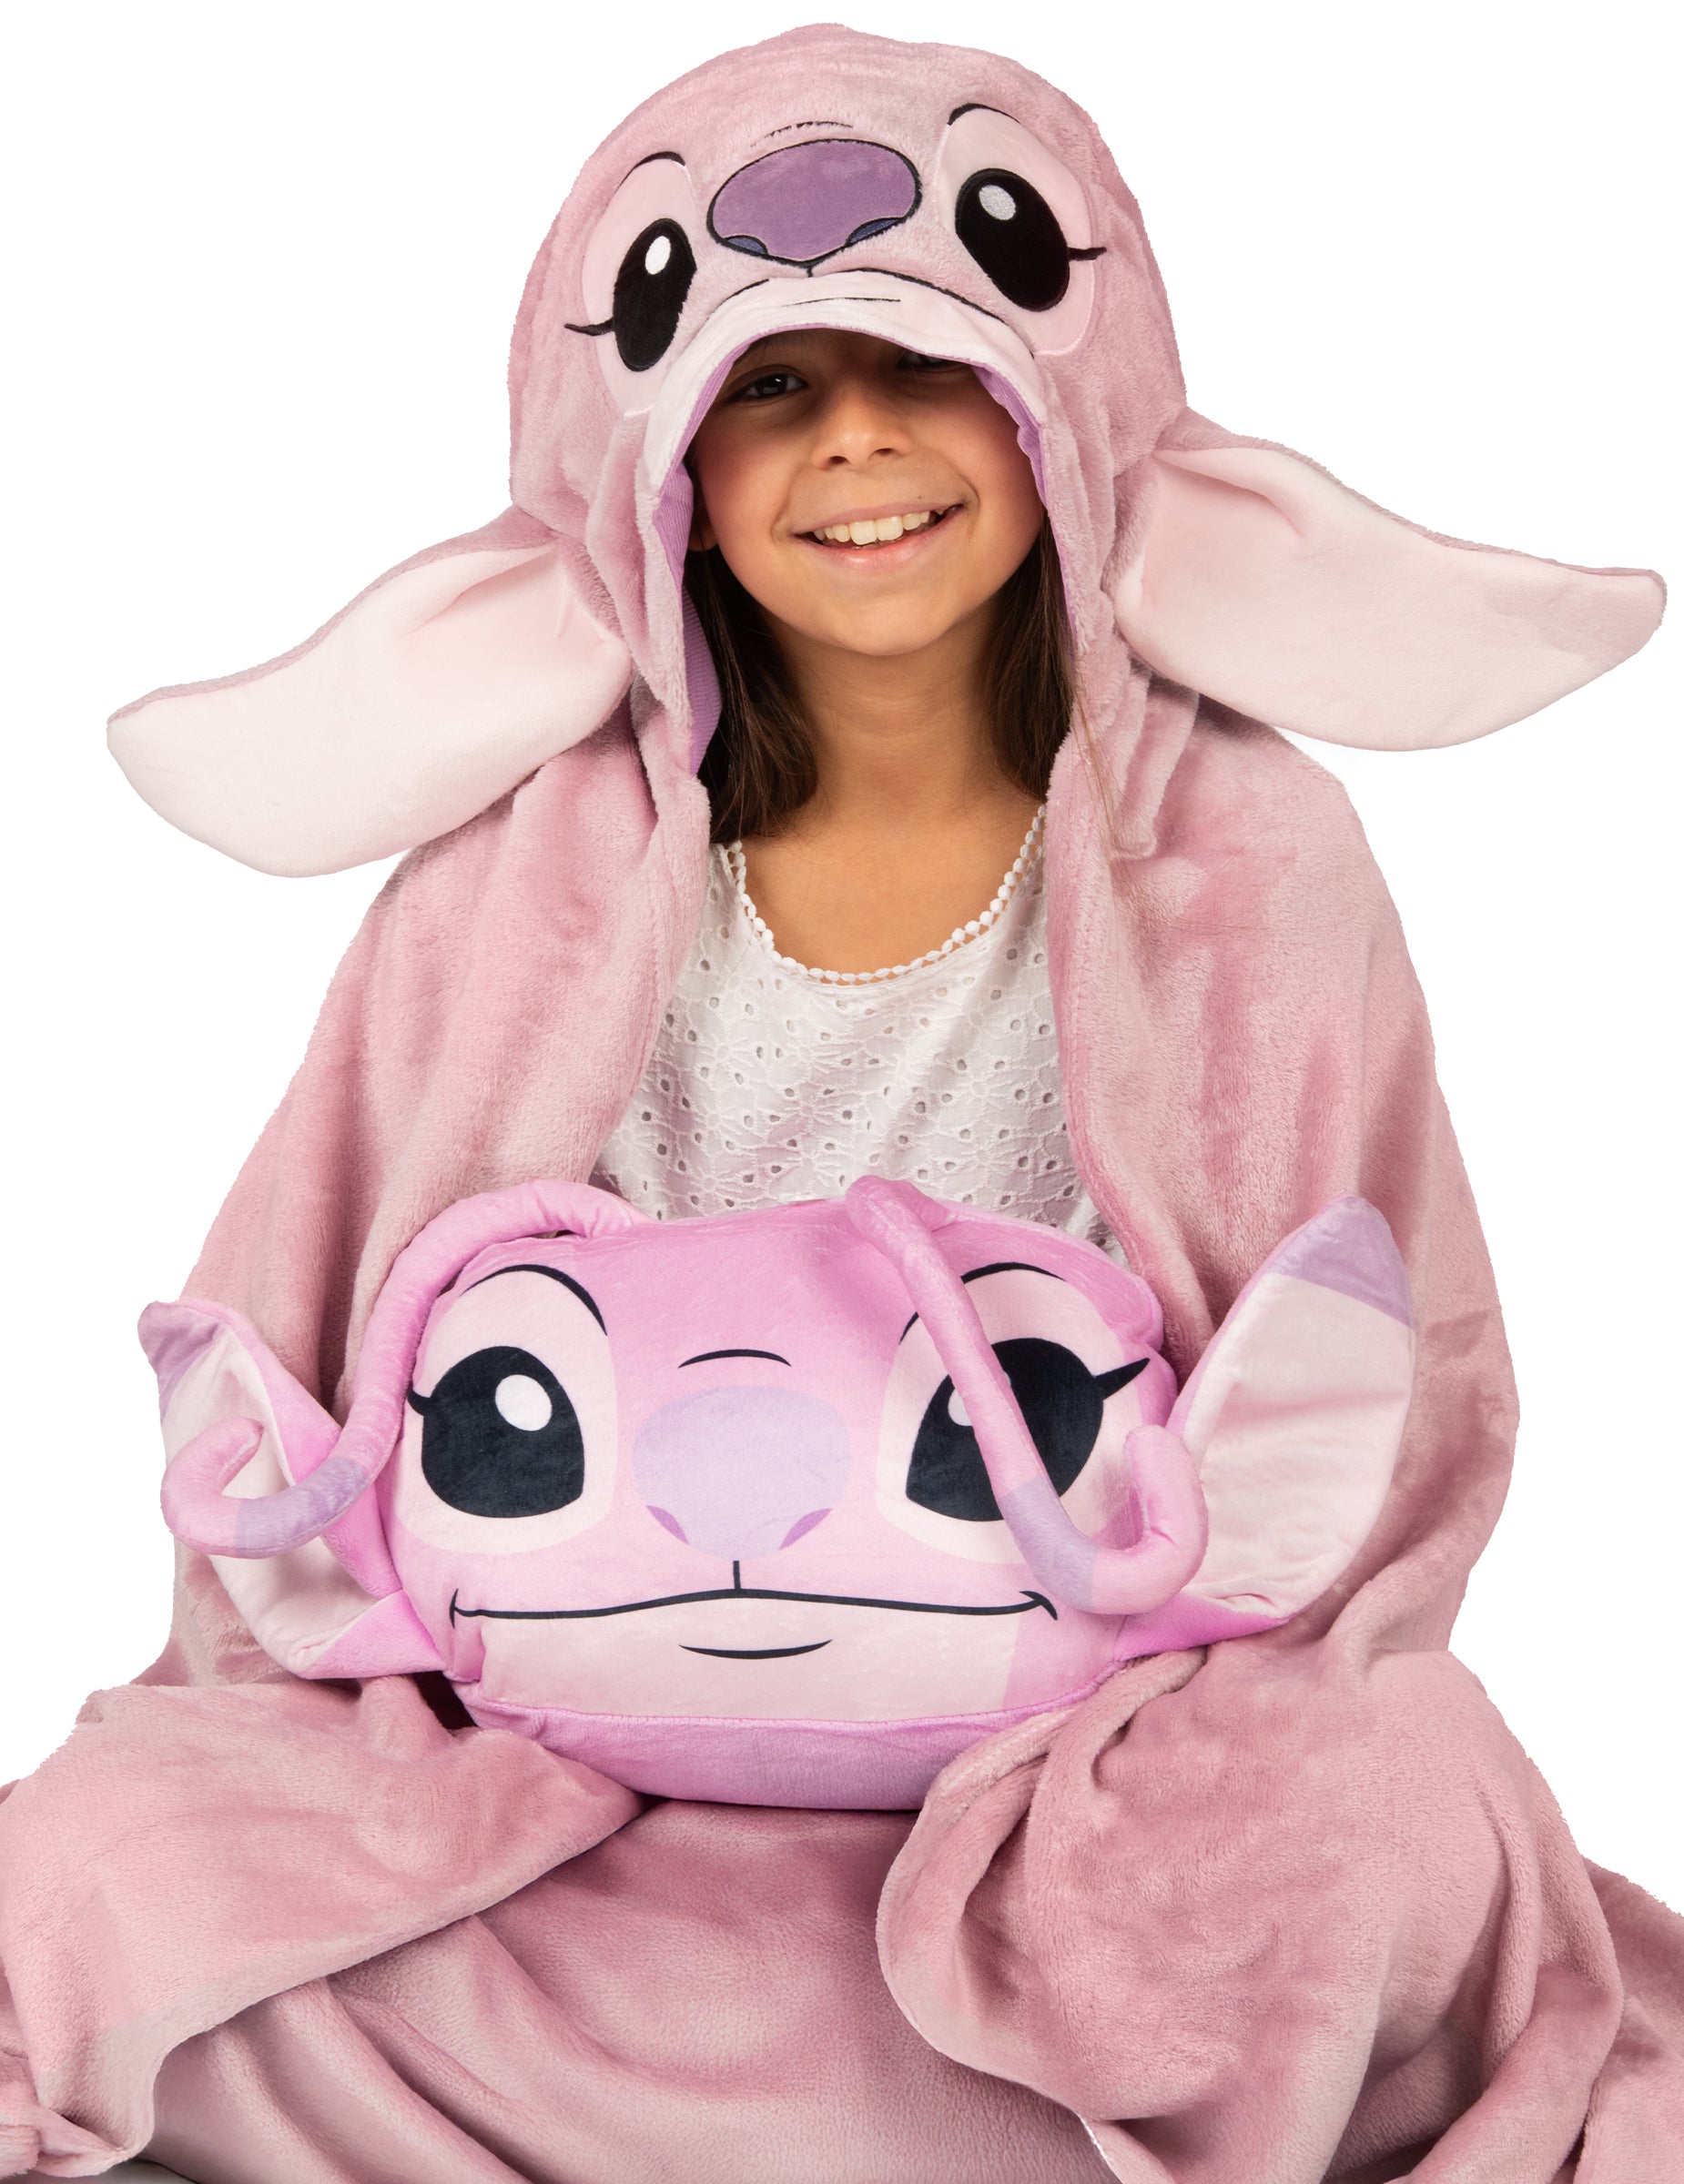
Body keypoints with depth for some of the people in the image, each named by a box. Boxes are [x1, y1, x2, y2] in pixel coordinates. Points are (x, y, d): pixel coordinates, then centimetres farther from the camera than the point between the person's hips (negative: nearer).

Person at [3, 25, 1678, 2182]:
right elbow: (286, 1363, 5)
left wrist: (1192, 1747, -14)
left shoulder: (1243, 854, -4)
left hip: (1078, 1794, 1)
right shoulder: (539, 865, -3)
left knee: (1397, 1824, -31)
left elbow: (1397, 1400, 0)